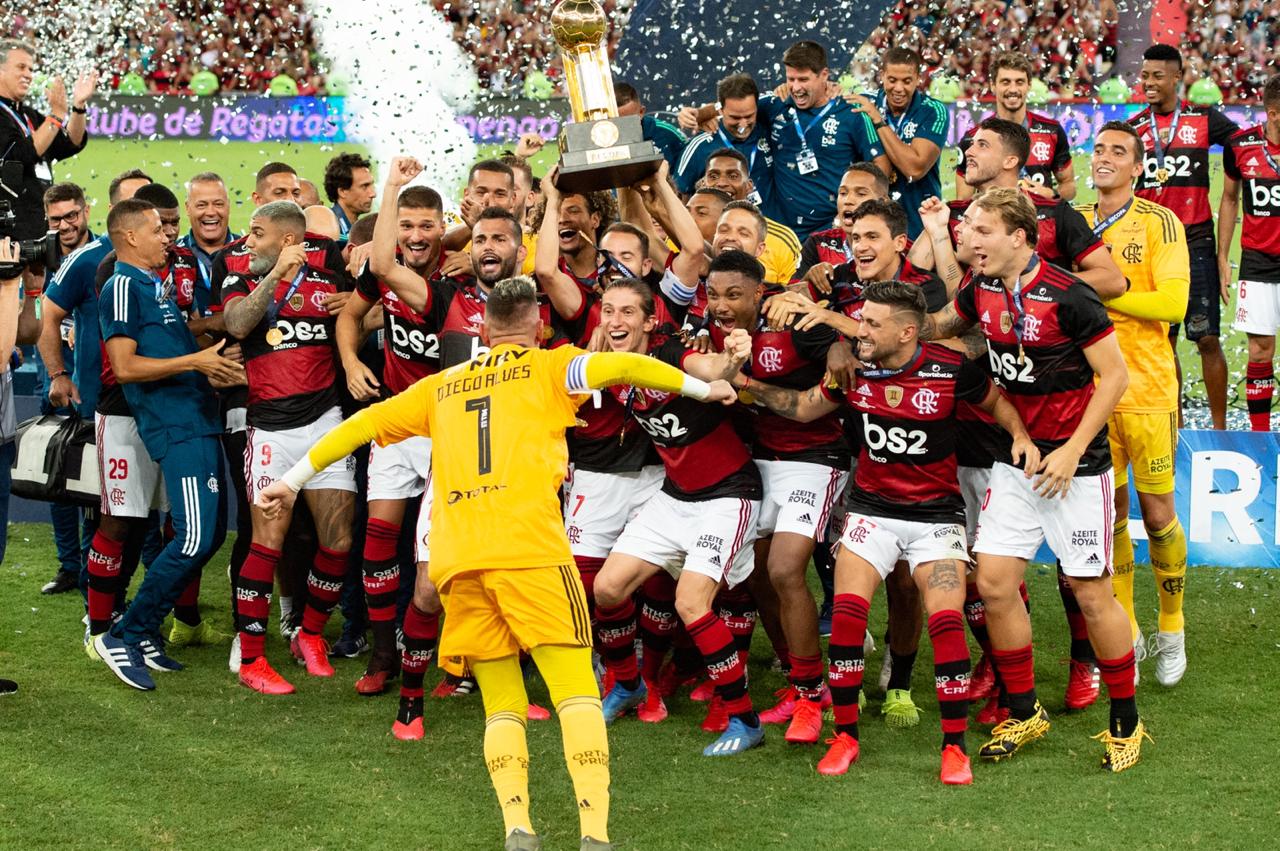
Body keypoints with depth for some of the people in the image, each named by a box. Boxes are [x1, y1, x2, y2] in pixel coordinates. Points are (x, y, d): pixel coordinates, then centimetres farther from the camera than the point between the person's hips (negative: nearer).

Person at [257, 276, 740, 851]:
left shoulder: (442, 386, 25)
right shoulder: (546, 368, 14)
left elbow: (365, 423, 25)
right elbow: (618, 366, -2)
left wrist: (294, 480, 30)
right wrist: (701, 388, 7)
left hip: (457, 558, 4)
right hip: (528, 546, -4)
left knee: (502, 706, 9)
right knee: (576, 691, -5)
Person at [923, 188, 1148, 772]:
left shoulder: (1068, 297, -19)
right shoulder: (982, 291, 2)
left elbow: (1114, 375, -14)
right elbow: (938, 325, 23)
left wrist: (1072, 451, -17)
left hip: (1075, 463, -6)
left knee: (1091, 593, -2)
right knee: (994, 582, 1)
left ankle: (1125, 721, 14)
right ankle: (1023, 713, 16)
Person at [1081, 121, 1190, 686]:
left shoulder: (1159, 222, -5)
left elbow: (1173, 303, -15)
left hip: (1147, 391, -4)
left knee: (1156, 513, 2)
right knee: (1110, 513, 7)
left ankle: (1172, 631, 20)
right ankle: (1125, 632, 18)